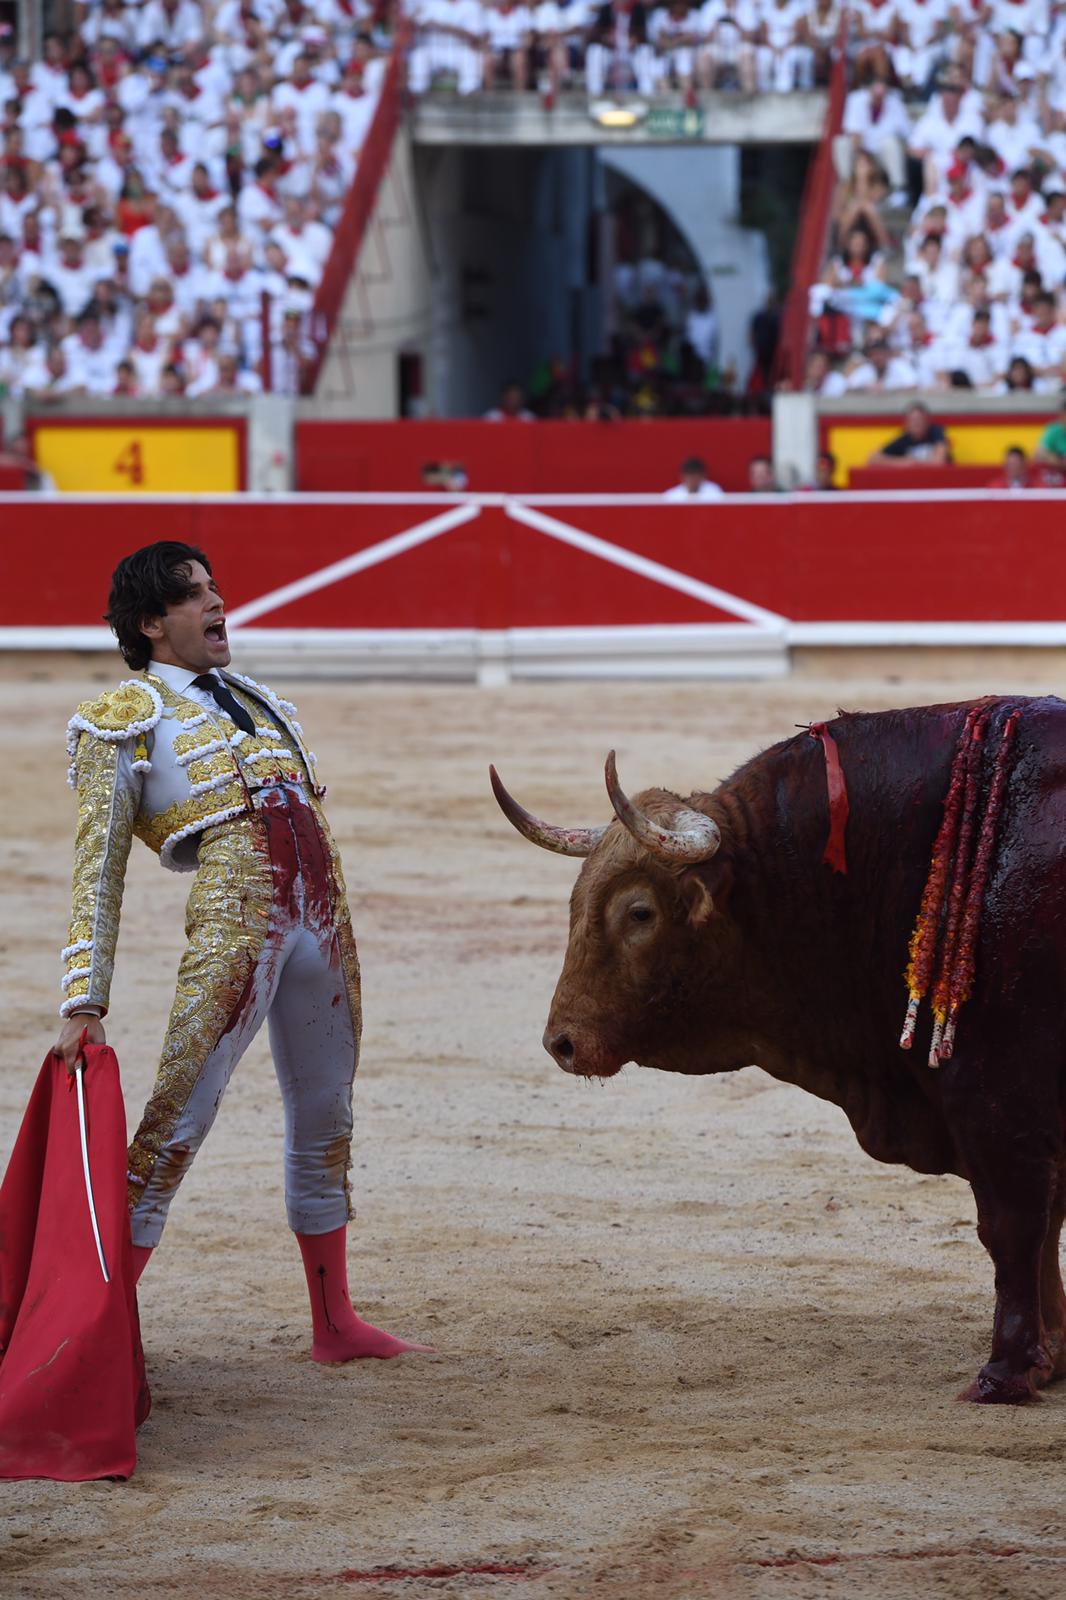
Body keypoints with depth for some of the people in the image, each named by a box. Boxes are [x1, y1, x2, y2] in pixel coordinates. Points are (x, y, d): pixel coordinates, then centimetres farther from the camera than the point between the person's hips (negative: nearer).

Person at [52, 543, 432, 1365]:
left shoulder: (253, 698, 23)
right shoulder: (124, 717, 3)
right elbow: (99, 870, -1)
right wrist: (85, 1003, -8)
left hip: (321, 912, 7)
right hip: (235, 917, -7)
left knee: (325, 1121, 12)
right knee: (178, 1120, -11)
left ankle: (335, 1322, 21)